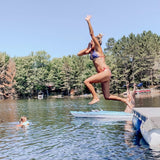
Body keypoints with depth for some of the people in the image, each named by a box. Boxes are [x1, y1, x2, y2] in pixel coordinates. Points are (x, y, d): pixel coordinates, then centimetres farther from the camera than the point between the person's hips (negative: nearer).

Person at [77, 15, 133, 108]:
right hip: (103, 74, 9)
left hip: (106, 72, -9)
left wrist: (88, 21, -7)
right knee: (107, 97, 9)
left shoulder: (98, 48, -2)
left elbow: (92, 34, -9)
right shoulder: (91, 51, 19)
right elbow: (79, 54, 24)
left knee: (87, 81, -18)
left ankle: (95, 97, -11)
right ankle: (124, 100, 19)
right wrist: (88, 48, 17)